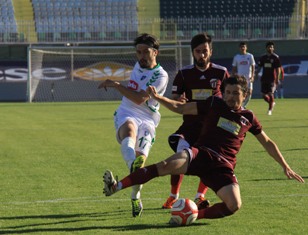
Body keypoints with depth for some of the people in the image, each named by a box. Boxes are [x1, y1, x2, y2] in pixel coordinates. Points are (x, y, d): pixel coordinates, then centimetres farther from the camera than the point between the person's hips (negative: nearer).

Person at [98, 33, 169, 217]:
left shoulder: (161, 76, -4)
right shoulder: (138, 66, 18)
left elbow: (140, 99, -14)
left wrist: (116, 85, -12)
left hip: (147, 119, -3)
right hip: (126, 114, 3)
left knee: (140, 159, -18)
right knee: (129, 130, -36)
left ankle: (136, 198, 7)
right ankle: (133, 165, -69)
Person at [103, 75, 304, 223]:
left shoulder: (249, 118, 13)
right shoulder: (214, 104, 9)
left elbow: (267, 143, 25)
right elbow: (181, 108, 10)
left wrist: (285, 166, 23)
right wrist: (157, 98, -4)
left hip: (223, 166, 2)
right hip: (201, 154, -2)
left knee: (234, 206, -25)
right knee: (167, 165, -31)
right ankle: (116, 186, -36)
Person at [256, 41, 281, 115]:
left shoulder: (276, 57, -2)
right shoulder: (263, 57, 9)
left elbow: (278, 69, -3)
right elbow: (259, 67, 14)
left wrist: (277, 79, -10)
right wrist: (256, 75, 1)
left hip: (272, 79, -4)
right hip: (264, 78, 4)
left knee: (270, 94, -12)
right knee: (264, 95, 5)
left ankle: (270, 109, 0)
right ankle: (272, 103, 31)